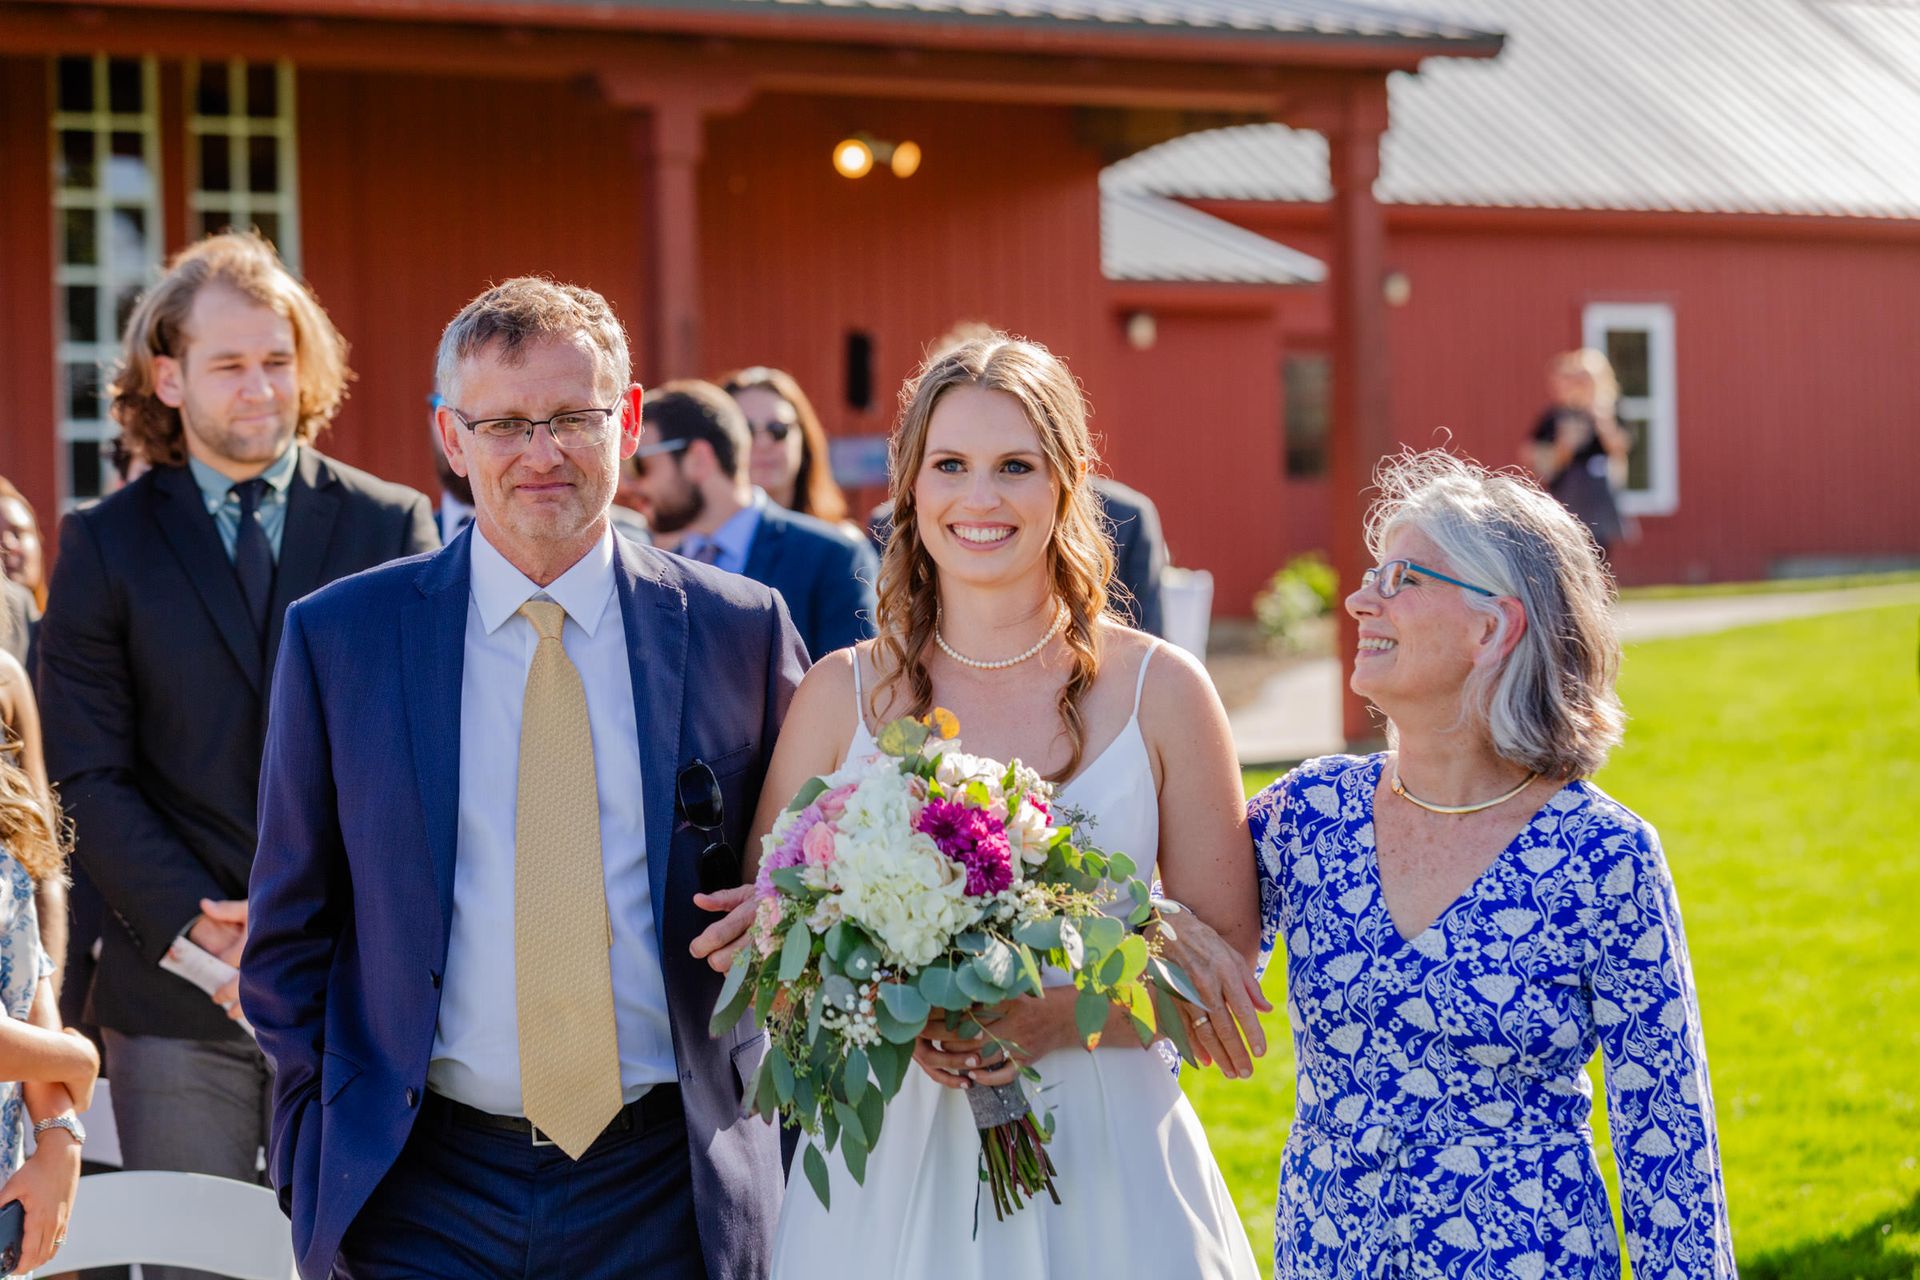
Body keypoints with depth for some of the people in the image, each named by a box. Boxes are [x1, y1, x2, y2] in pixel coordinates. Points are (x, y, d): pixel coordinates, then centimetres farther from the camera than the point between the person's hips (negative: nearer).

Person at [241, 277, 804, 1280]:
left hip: (669, 1194, 0)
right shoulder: (336, 637, 1)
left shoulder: (741, 630, 1)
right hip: (423, 1195, 0)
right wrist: (320, 1163, 2)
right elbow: (291, 930, 7)